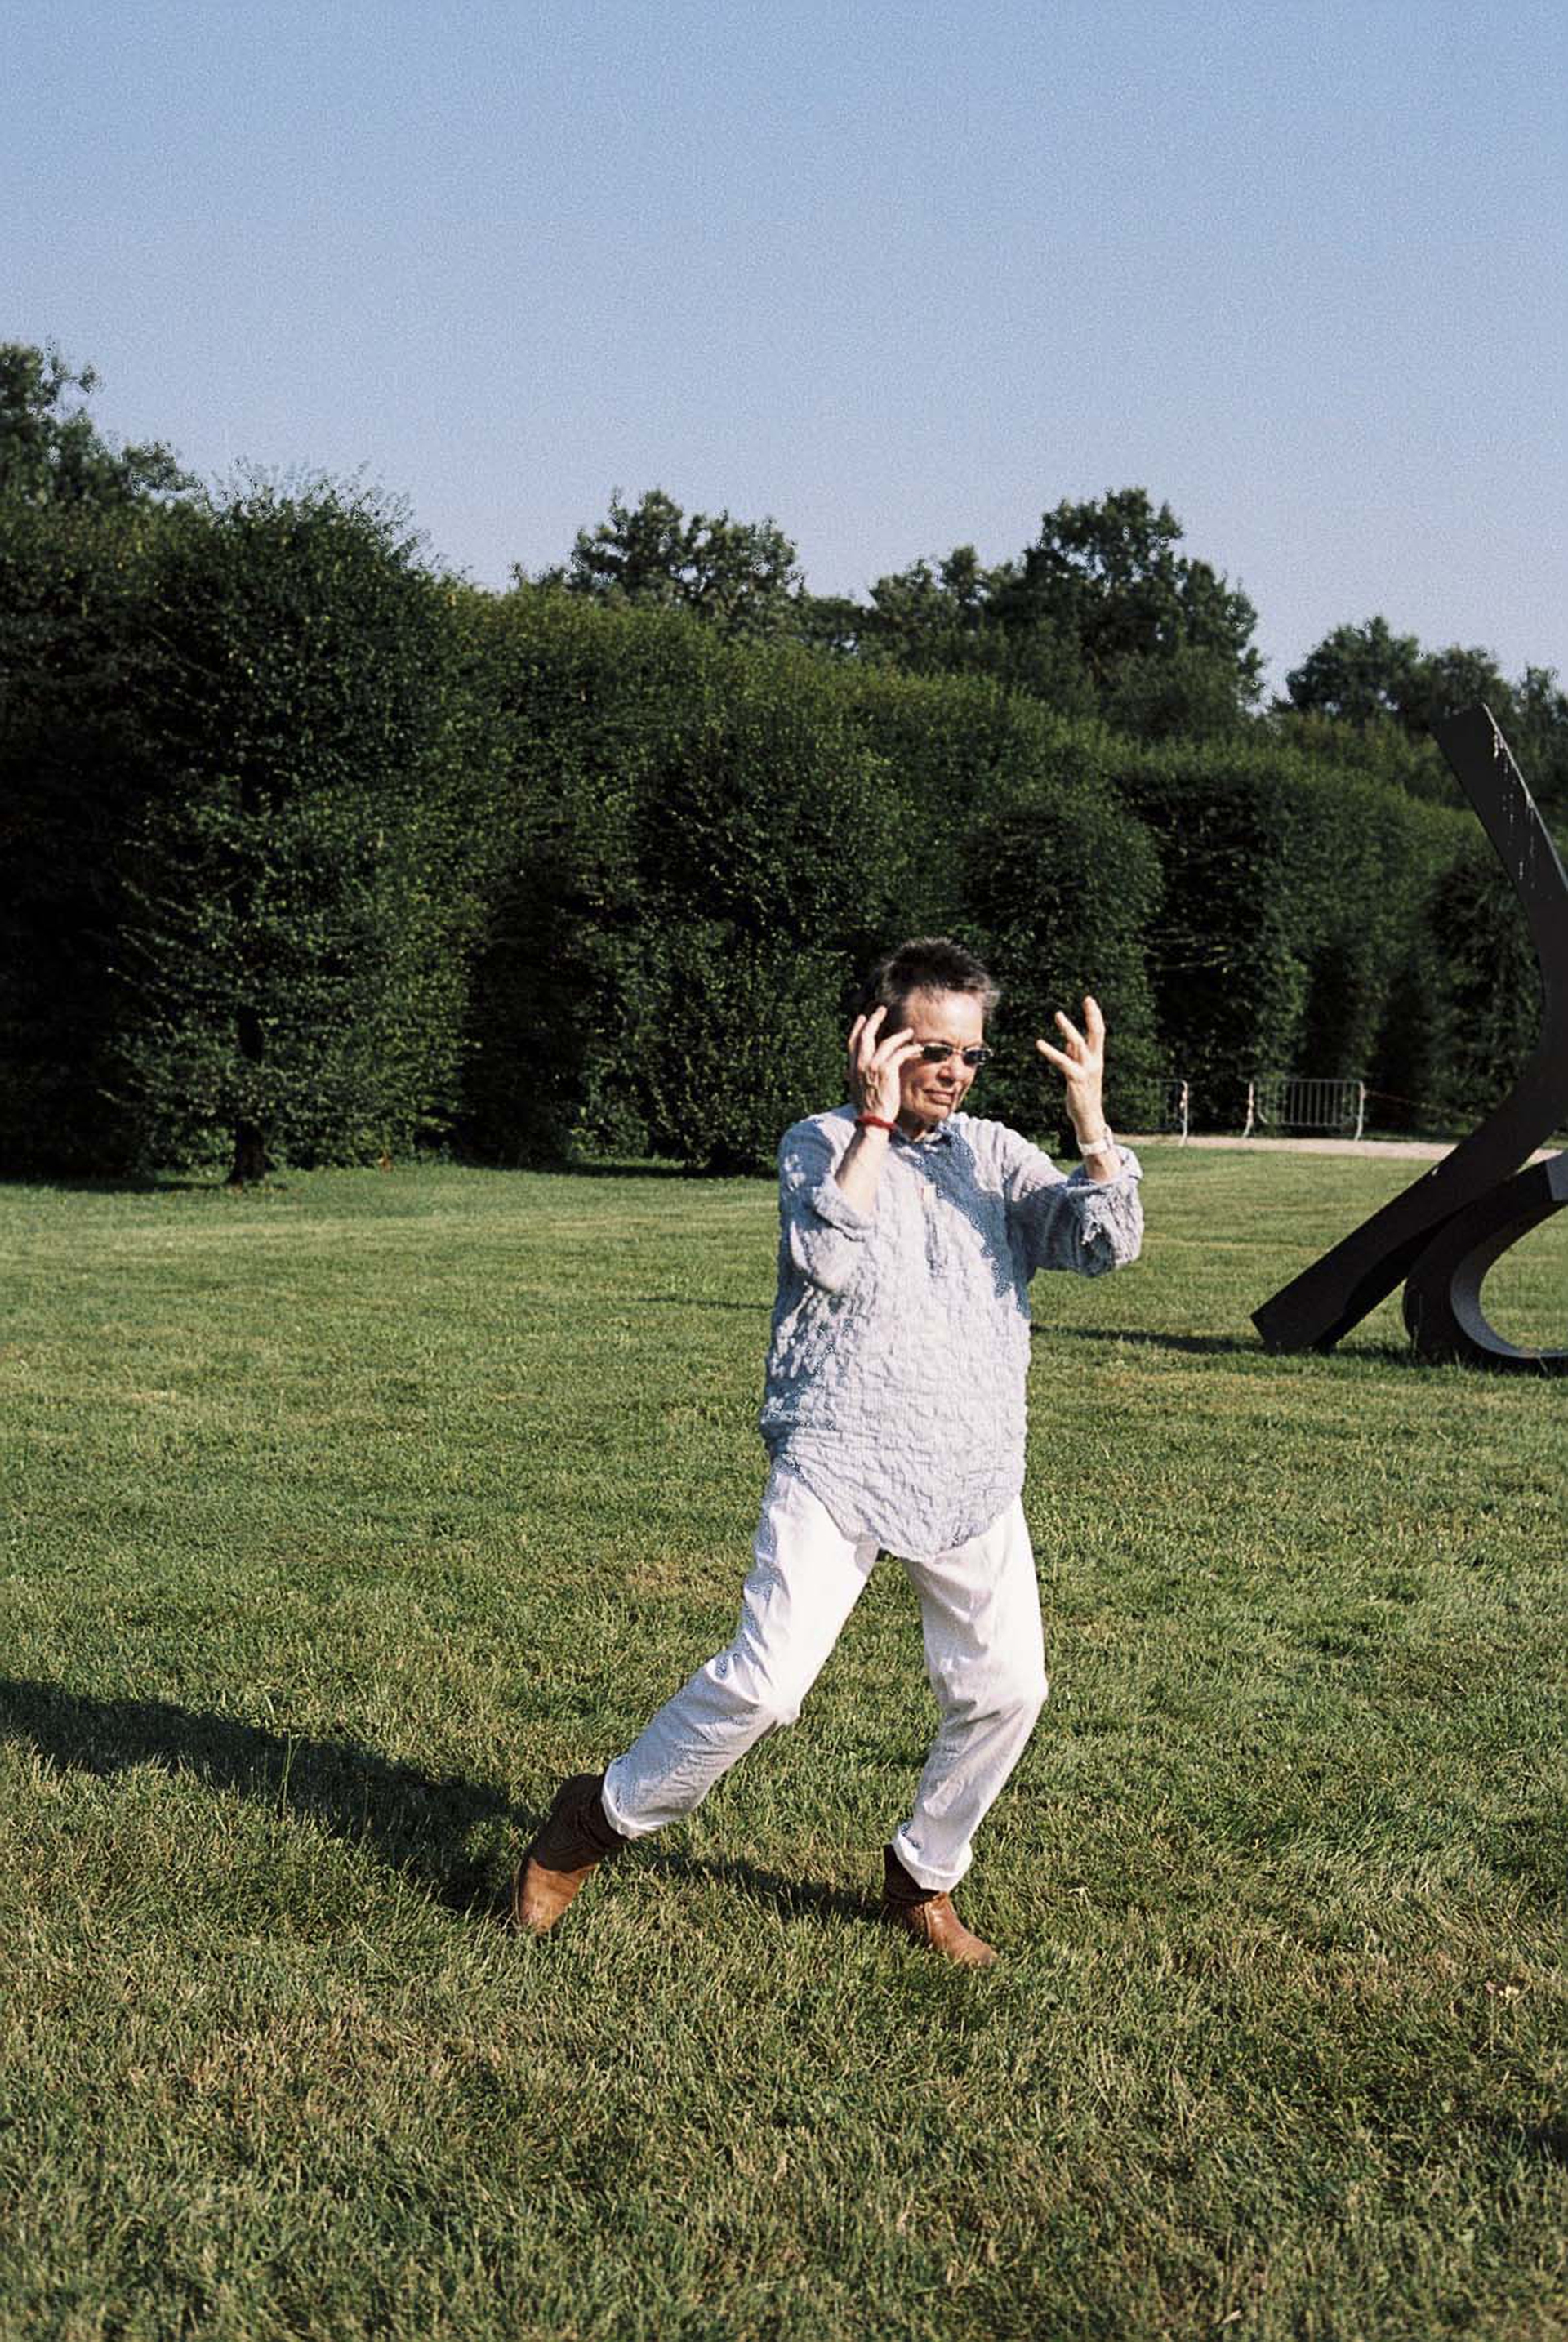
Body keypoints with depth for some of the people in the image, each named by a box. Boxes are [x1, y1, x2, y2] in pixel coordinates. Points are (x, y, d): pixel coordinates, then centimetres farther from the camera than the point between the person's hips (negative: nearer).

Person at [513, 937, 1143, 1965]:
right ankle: (597, 1817, 9)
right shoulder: (821, 1142, 2)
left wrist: (1092, 1117, -16)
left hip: (974, 1482, 4)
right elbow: (830, 1261, -18)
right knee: (766, 1680, -13)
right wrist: (875, 1118, -17)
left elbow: (1107, 1243, -3)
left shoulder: (996, 1155, 11)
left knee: (1007, 1687, 2)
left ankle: (923, 1878, 25)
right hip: (837, 1465, -4)